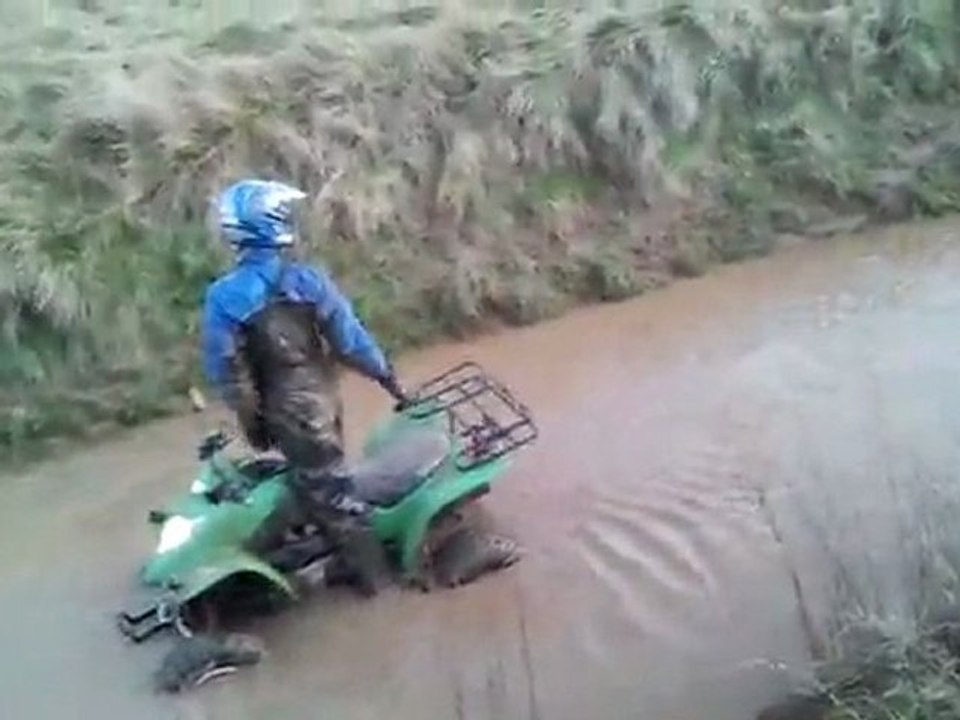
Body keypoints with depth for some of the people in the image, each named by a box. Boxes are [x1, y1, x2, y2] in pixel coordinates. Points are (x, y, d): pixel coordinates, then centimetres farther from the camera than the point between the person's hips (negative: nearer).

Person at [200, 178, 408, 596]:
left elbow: (224, 370, -12)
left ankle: (368, 573, 24)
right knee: (330, 480, 21)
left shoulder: (224, 297, -17)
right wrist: (388, 377, 3)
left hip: (284, 411, -2)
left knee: (322, 487, 13)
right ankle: (367, 564, 35)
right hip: (323, 398, 2)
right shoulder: (309, 280, -13)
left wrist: (249, 417, 1)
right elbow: (349, 339, -9)